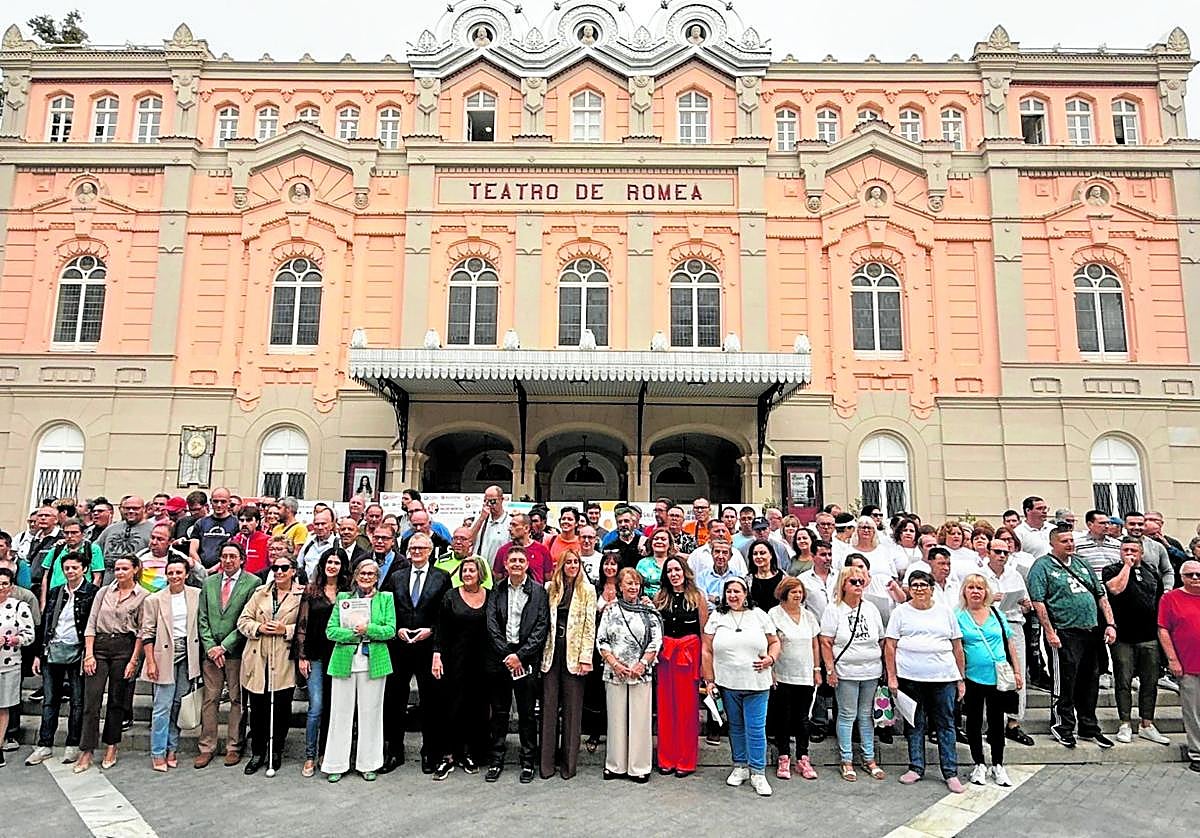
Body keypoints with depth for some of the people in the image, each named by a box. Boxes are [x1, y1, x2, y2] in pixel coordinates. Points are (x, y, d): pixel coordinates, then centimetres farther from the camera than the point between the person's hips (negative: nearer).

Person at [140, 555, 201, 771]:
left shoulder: (196, 595, 3)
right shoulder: (154, 600, -3)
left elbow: (202, 624, 11)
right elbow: (147, 633, -1)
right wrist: (151, 662, -7)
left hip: (187, 657, 2)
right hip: (164, 658, -2)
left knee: (179, 706, 8)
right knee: (163, 707, -2)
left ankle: (172, 749, 19)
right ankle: (158, 753, 8)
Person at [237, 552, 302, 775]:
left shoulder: (302, 596, -1)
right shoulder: (260, 593, 11)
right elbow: (243, 620, 10)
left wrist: (286, 630, -15)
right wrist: (259, 628, -8)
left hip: (284, 662, -3)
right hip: (258, 661, 3)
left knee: (281, 709, 5)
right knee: (257, 709, 9)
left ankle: (275, 752, 23)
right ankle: (257, 753, 24)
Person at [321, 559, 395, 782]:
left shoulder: (386, 598, 8)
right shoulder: (343, 597, 9)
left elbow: (390, 630, -1)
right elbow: (330, 630, 1)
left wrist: (367, 629, -15)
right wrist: (354, 633, -13)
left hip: (374, 662, 0)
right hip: (344, 661, 0)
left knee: (370, 713, 5)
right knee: (341, 713, 5)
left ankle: (368, 764, 18)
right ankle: (336, 764, 17)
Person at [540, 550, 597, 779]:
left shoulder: (587, 590, 3)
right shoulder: (550, 588, 8)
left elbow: (589, 626, -1)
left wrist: (586, 657, -7)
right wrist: (542, 652, -1)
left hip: (574, 654, -2)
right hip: (552, 652, 2)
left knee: (572, 708, 3)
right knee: (549, 706, 4)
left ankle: (568, 761, 13)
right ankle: (547, 761, 12)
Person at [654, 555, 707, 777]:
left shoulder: (697, 597, 1)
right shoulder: (660, 597, 9)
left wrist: (704, 660, -5)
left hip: (690, 654, -3)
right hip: (665, 654, 3)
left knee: (688, 707, 2)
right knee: (665, 707, 5)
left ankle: (686, 761, 13)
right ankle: (666, 759, 17)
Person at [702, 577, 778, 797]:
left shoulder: (759, 615, 4)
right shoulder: (716, 617, 2)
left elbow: (774, 642, 11)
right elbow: (707, 650, 3)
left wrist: (771, 658, -9)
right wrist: (709, 680, 0)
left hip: (756, 683, -1)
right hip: (727, 684, 1)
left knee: (756, 728, 0)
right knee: (736, 727, 13)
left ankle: (757, 772, 11)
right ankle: (740, 766, 28)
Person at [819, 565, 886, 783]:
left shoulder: (870, 608, 8)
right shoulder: (834, 609, -5)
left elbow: (881, 640, 14)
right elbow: (826, 642, -7)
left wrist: (884, 667, 10)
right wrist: (830, 669, -11)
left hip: (871, 672, 4)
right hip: (846, 673, -4)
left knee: (867, 715, 12)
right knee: (847, 715, 3)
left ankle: (870, 759, 22)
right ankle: (847, 761, 13)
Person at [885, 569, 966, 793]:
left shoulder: (946, 612, 9)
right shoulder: (901, 612, 5)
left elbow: (957, 647, 11)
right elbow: (890, 645, 3)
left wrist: (961, 680, 7)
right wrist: (892, 677, -3)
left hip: (944, 678, 1)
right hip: (910, 678, 0)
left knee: (945, 725, 4)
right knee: (915, 724, 8)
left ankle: (951, 773, 13)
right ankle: (916, 768, 19)